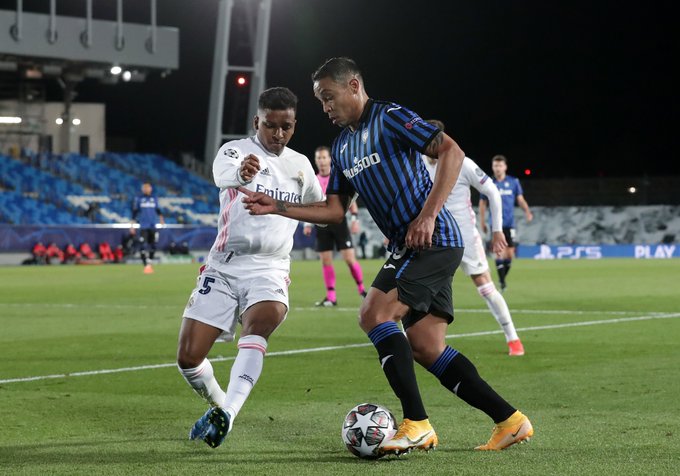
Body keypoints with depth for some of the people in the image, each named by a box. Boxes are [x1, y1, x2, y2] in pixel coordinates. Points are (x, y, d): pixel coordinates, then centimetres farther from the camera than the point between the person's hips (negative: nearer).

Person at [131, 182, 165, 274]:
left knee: (153, 245, 2)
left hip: (153, 226, 3)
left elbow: (157, 210, 17)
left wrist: (161, 218, -1)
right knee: (142, 246, -11)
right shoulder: (138, 198, 2)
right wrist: (132, 225, -1)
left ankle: (150, 263, 20)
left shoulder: (154, 198, 10)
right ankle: (146, 265, -8)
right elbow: (135, 212, 4)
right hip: (143, 226, -3)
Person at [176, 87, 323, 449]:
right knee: (188, 358, -6)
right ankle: (218, 405, 25)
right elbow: (223, 174, -34)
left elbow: (320, 208, 34)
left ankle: (228, 413, -42)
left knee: (260, 323, -33)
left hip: (269, 271, 1)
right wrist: (241, 173, -55)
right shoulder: (235, 151, -5)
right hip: (223, 267, -1)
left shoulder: (301, 166, 11)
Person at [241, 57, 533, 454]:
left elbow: (451, 152, -17)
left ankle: (416, 424, -17)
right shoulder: (343, 146, 19)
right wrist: (278, 207, 10)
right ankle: (510, 421, 7)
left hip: (433, 240, -9)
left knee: (375, 315, -19)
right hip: (407, 248, 9)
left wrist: (428, 216, -23)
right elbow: (335, 211, 21)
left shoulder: (389, 118, -7)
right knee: (426, 348, 2)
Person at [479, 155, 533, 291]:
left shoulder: (514, 182, 5)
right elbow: (482, 203, 9)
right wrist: (482, 222, 5)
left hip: (510, 223, 2)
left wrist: (527, 211, -10)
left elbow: (520, 199, 9)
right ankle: (502, 282, -7)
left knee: (510, 254, 1)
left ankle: (503, 277, 22)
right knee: (500, 252, -12)